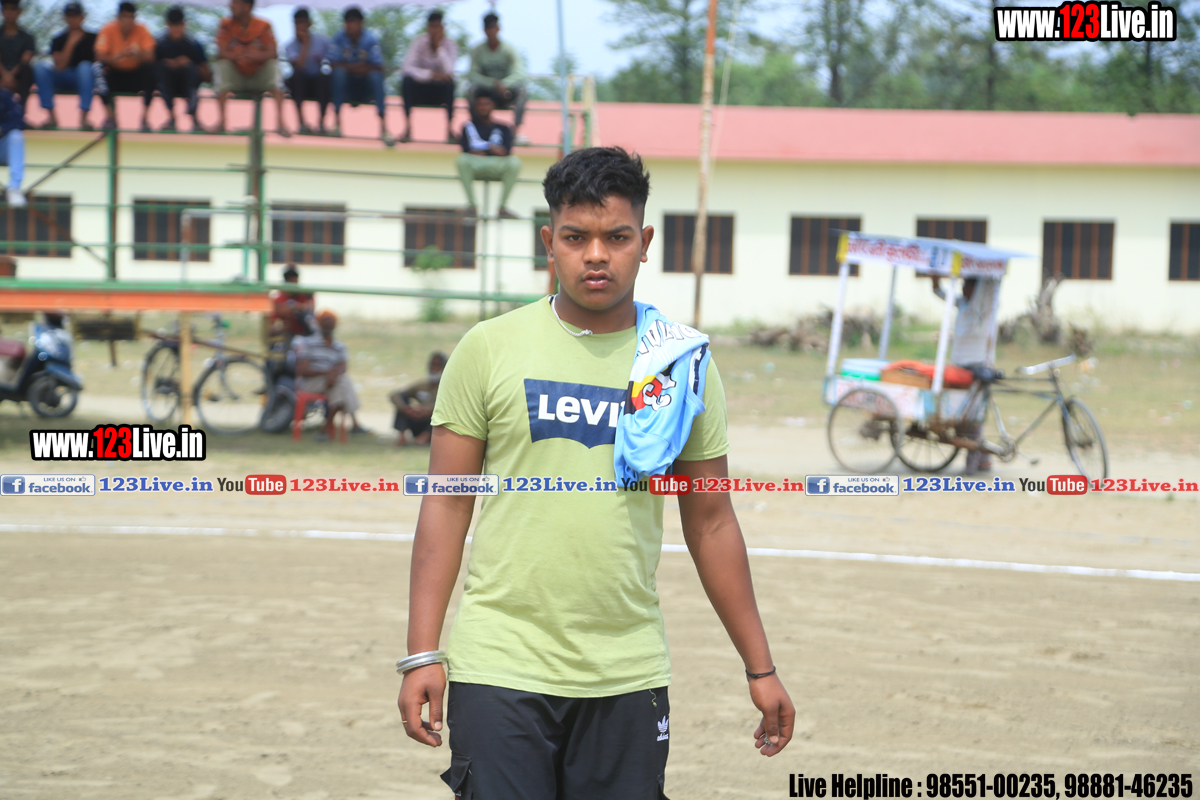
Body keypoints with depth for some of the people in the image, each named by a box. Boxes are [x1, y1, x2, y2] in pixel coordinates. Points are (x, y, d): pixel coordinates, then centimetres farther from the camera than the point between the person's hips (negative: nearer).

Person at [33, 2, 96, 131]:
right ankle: (52, 116, -26)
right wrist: (70, 43, -12)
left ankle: (83, 117, -39)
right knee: (40, 67, -24)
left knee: (85, 66, -35)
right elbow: (59, 66, -5)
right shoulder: (58, 40, 8)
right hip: (63, 80, 2)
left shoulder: (92, 38, 7)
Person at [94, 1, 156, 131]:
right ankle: (111, 116, -22)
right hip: (115, 74, -1)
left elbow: (150, 57, -17)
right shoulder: (108, 30, -10)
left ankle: (145, 117, -24)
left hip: (135, 75, 1)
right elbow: (100, 57, -21)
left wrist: (138, 54, -40)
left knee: (150, 69, -30)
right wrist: (118, 56, -40)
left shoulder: (141, 30, -7)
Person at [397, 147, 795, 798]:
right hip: (499, 668, -2)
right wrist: (422, 654, -5)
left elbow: (710, 524, 12)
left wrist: (760, 668, 11)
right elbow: (446, 503, 1)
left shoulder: (684, 363, 7)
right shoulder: (489, 349, 1)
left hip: (629, 674, 2)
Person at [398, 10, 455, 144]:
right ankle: (408, 128, -31)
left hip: (440, 89, 0)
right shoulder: (419, 42, -9)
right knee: (407, 80, -31)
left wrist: (440, 46, -23)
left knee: (450, 83, -33)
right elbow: (407, 67, -23)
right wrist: (431, 74, -36)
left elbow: (449, 71, -25)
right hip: (420, 88, 0)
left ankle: (449, 129, -30)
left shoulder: (450, 45, -8)